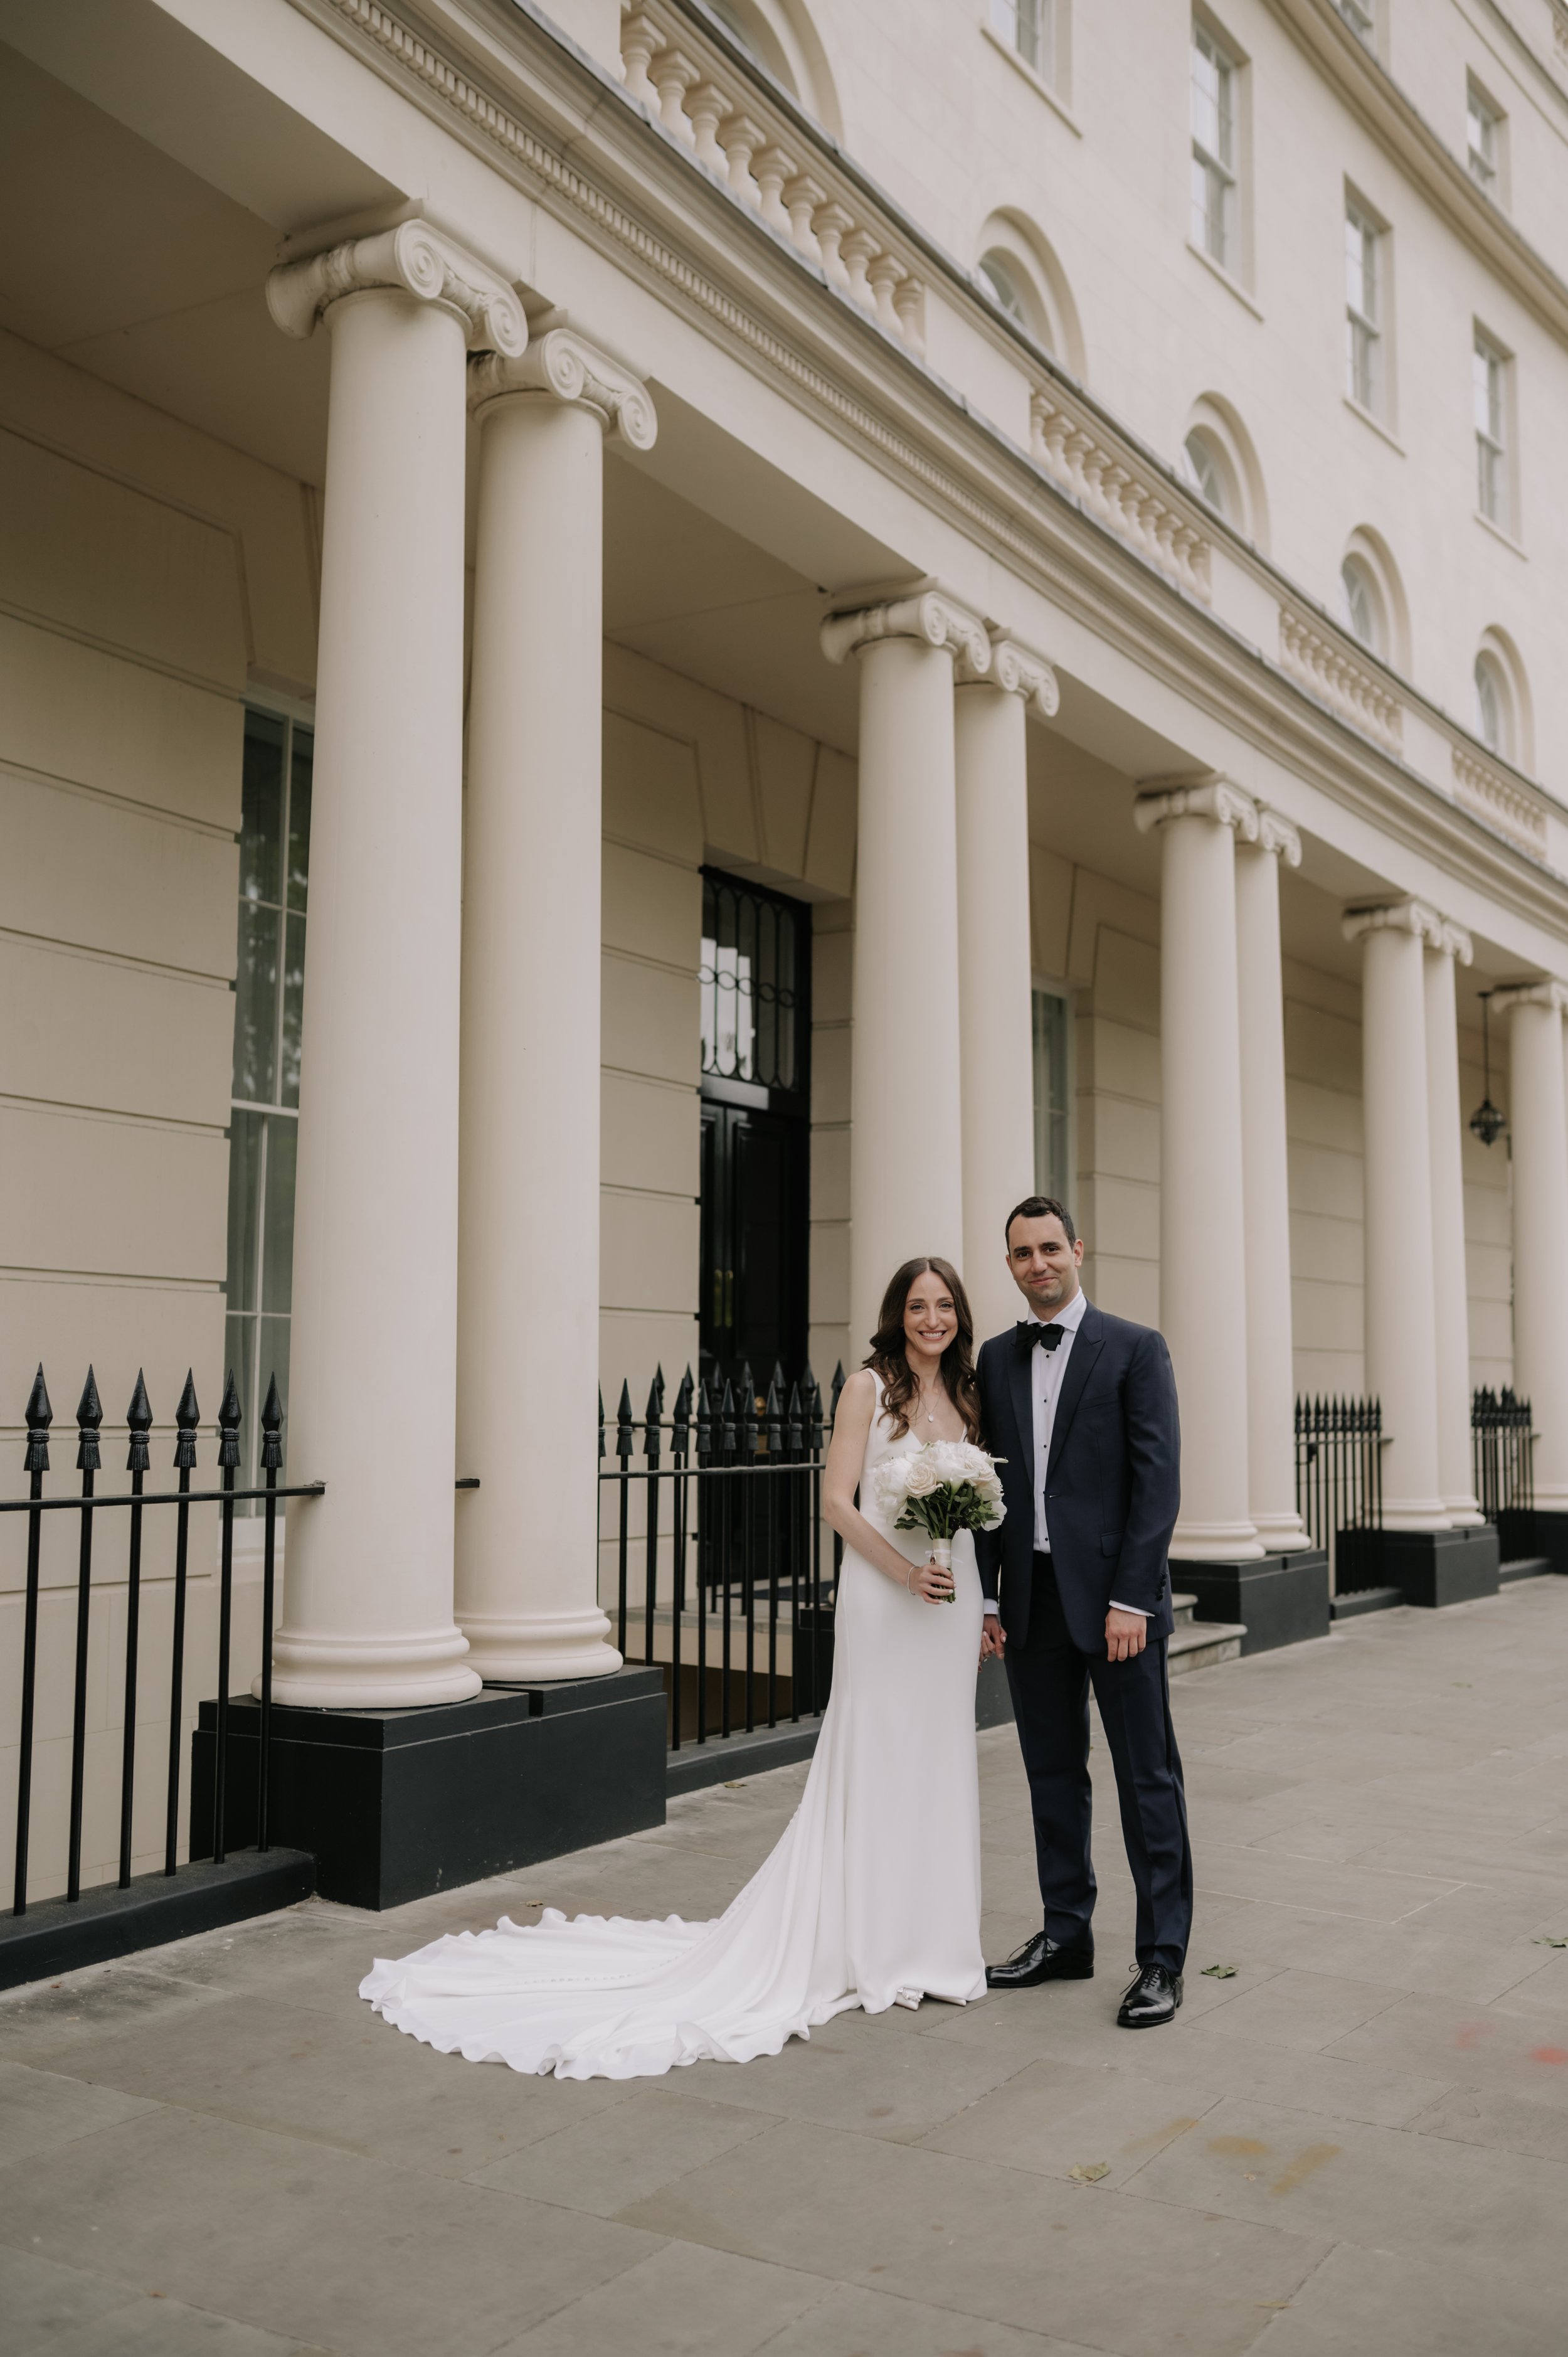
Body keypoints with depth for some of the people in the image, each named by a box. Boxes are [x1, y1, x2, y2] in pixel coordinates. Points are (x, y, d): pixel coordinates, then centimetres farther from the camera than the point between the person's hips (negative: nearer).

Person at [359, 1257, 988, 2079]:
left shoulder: (967, 1397, 11)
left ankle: (925, 1941, 24)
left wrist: (979, 1607, 10)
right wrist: (906, 1571, -17)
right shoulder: (868, 1387, -5)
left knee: (938, 1764, 10)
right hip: (883, 1598, -5)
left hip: (954, 1601, 5)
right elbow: (838, 1500, -9)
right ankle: (865, 1946, 11)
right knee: (872, 1763, -1)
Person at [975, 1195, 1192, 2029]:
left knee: (1147, 1779, 2)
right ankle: (1065, 1935, 27)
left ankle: (1162, 1957, 12)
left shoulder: (1135, 1349, -4)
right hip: (1031, 1600, 5)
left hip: (1113, 1597, -5)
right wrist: (986, 1596, 5)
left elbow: (1158, 1479, -10)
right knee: (1052, 1774, 14)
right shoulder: (996, 1359, 10)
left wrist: (1131, 1599, -15)